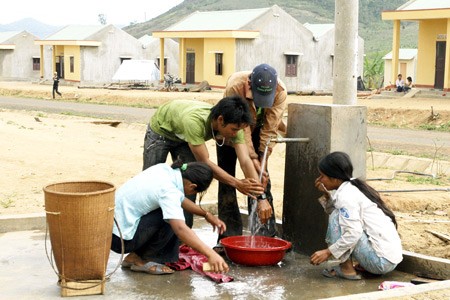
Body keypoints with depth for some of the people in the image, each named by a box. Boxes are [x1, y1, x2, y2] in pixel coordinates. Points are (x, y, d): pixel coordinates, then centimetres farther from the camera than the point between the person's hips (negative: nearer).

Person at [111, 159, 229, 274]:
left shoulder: (164, 169, 1)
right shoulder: (168, 191, -24)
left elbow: (180, 200, 18)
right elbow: (180, 229, -35)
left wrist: (206, 214, 14)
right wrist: (210, 254, -38)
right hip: (119, 237, -9)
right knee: (171, 219, -15)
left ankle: (136, 256, 14)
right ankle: (142, 261, 0)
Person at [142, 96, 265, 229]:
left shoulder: (233, 124, -29)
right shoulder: (194, 121, -46)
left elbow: (245, 161, -32)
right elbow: (204, 162, -39)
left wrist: (260, 197, -40)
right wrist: (237, 183, -45)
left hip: (183, 137, 5)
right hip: (160, 131, -5)